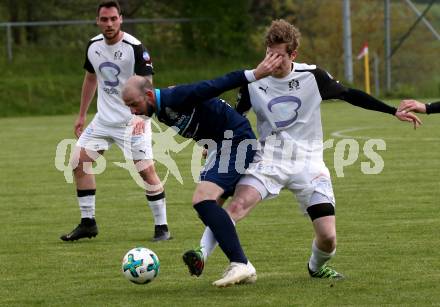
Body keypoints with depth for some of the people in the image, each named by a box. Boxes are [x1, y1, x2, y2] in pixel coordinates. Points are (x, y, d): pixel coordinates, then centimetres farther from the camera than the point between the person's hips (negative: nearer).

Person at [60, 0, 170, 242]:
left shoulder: (135, 48, -17)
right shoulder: (93, 46, 2)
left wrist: (142, 116, -38)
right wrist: (82, 115, 19)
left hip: (132, 120, -6)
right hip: (104, 119, 6)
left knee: (147, 171, -11)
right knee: (79, 162, 0)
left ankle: (161, 227, 1)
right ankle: (88, 223, 12)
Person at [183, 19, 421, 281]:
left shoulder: (312, 76, -4)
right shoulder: (254, 83, -1)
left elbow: (350, 95, 6)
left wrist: (394, 112, 6)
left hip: (308, 163, 0)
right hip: (269, 161, 0)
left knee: (328, 237, -7)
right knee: (238, 205, -30)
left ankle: (317, 267, 27)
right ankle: (202, 255, -33)